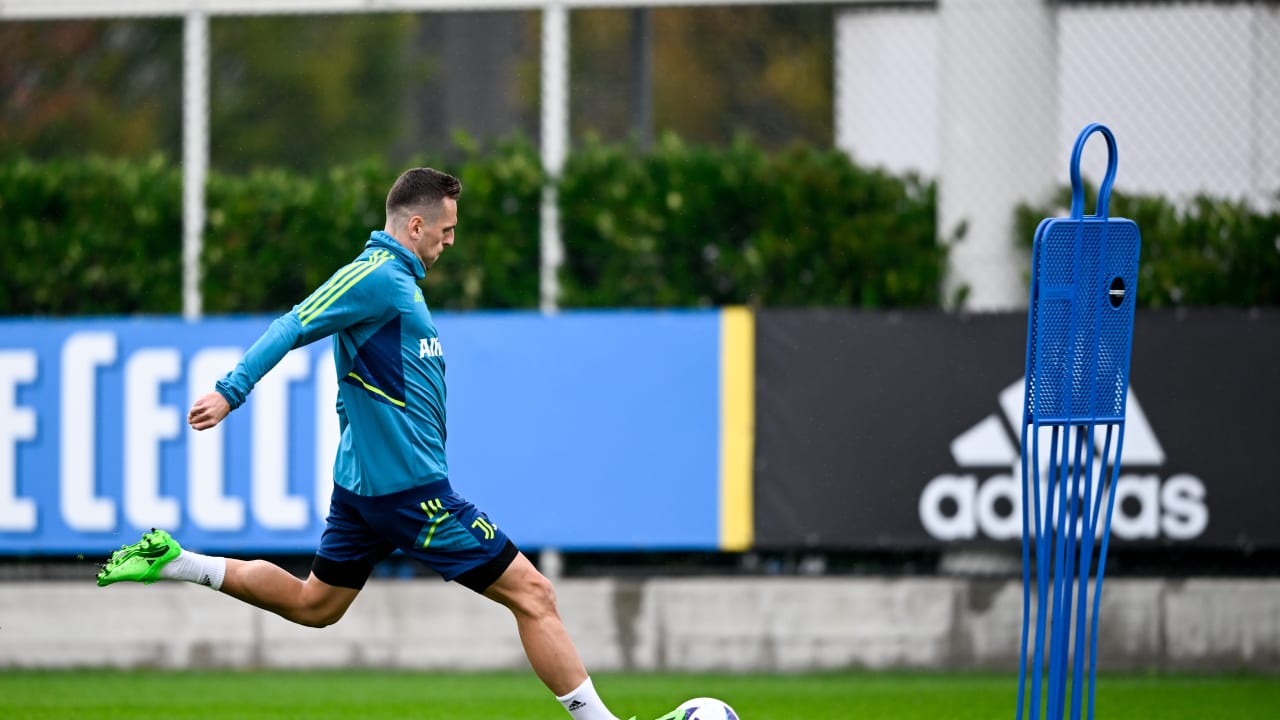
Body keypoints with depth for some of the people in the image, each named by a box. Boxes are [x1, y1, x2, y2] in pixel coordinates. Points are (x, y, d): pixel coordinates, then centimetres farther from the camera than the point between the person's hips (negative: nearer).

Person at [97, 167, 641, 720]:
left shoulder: (394, 277, 16)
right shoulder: (378, 276, -14)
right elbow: (295, 326, -20)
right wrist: (232, 390, -28)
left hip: (364, 483, 10)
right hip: (409, 485, -10)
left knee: (312, 604, 19)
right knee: (532, 594, -6)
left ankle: (172, 562, 15)